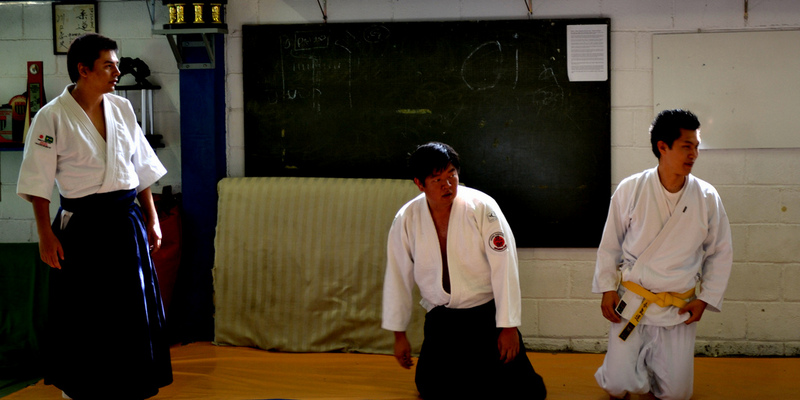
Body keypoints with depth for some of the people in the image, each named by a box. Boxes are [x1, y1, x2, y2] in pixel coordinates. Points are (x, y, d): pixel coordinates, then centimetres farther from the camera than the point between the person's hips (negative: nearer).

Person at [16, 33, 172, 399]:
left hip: (126, 223, 5)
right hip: (82, 227, -5)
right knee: (82, 314, 4)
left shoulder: (121, 108, 6)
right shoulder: (52, 117, -10)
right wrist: (46, 235, -11)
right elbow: (38, 183, -8)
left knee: (134, 311, 10)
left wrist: (152, 219, 10)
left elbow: (142, 167, 12)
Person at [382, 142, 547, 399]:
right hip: (441, 319, 2)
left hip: (487, 314, -2)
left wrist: (509, 327, -14)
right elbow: (398, 277, 3)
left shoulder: (482, 208, -16)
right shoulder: (406, 220, -7)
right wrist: (399, 334, 8)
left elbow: (504, 267, -15)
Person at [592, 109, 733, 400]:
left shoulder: (707, 198, -5)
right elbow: (610, 244, 3)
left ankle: (652, 364, 37)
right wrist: (607, 289, 0)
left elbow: (720, 254, 7)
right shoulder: (630, 190, -9)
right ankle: (628, 362, 30)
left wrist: (705, 299, 1)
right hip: (631, 305, -1)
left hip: (679, 311, 2)